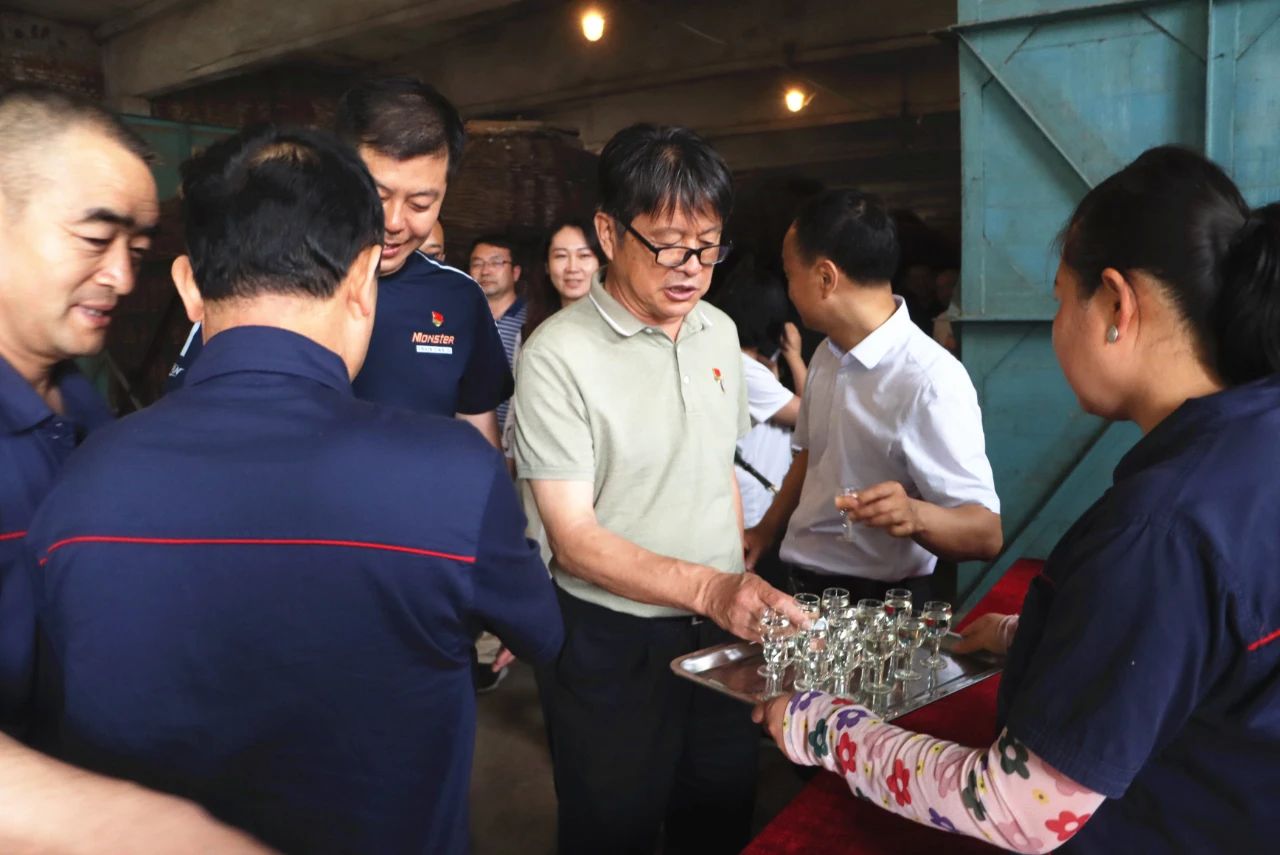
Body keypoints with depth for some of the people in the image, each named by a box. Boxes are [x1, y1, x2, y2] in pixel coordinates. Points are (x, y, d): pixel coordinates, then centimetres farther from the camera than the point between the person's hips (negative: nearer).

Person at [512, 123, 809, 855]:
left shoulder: (719, 331, 1)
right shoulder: (559, 353, -18)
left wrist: (742, 583, 9)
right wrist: (707, 587, -30)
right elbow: (574, 537, -19)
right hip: (611, 644, -5)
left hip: (722, 632, 6)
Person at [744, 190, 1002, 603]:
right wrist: (765, 531, 16)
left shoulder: (930, 381, -23)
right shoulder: (827, 355, 2)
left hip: (877, 608, -6)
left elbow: (986, 534, -23)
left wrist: (916, 516, -40)